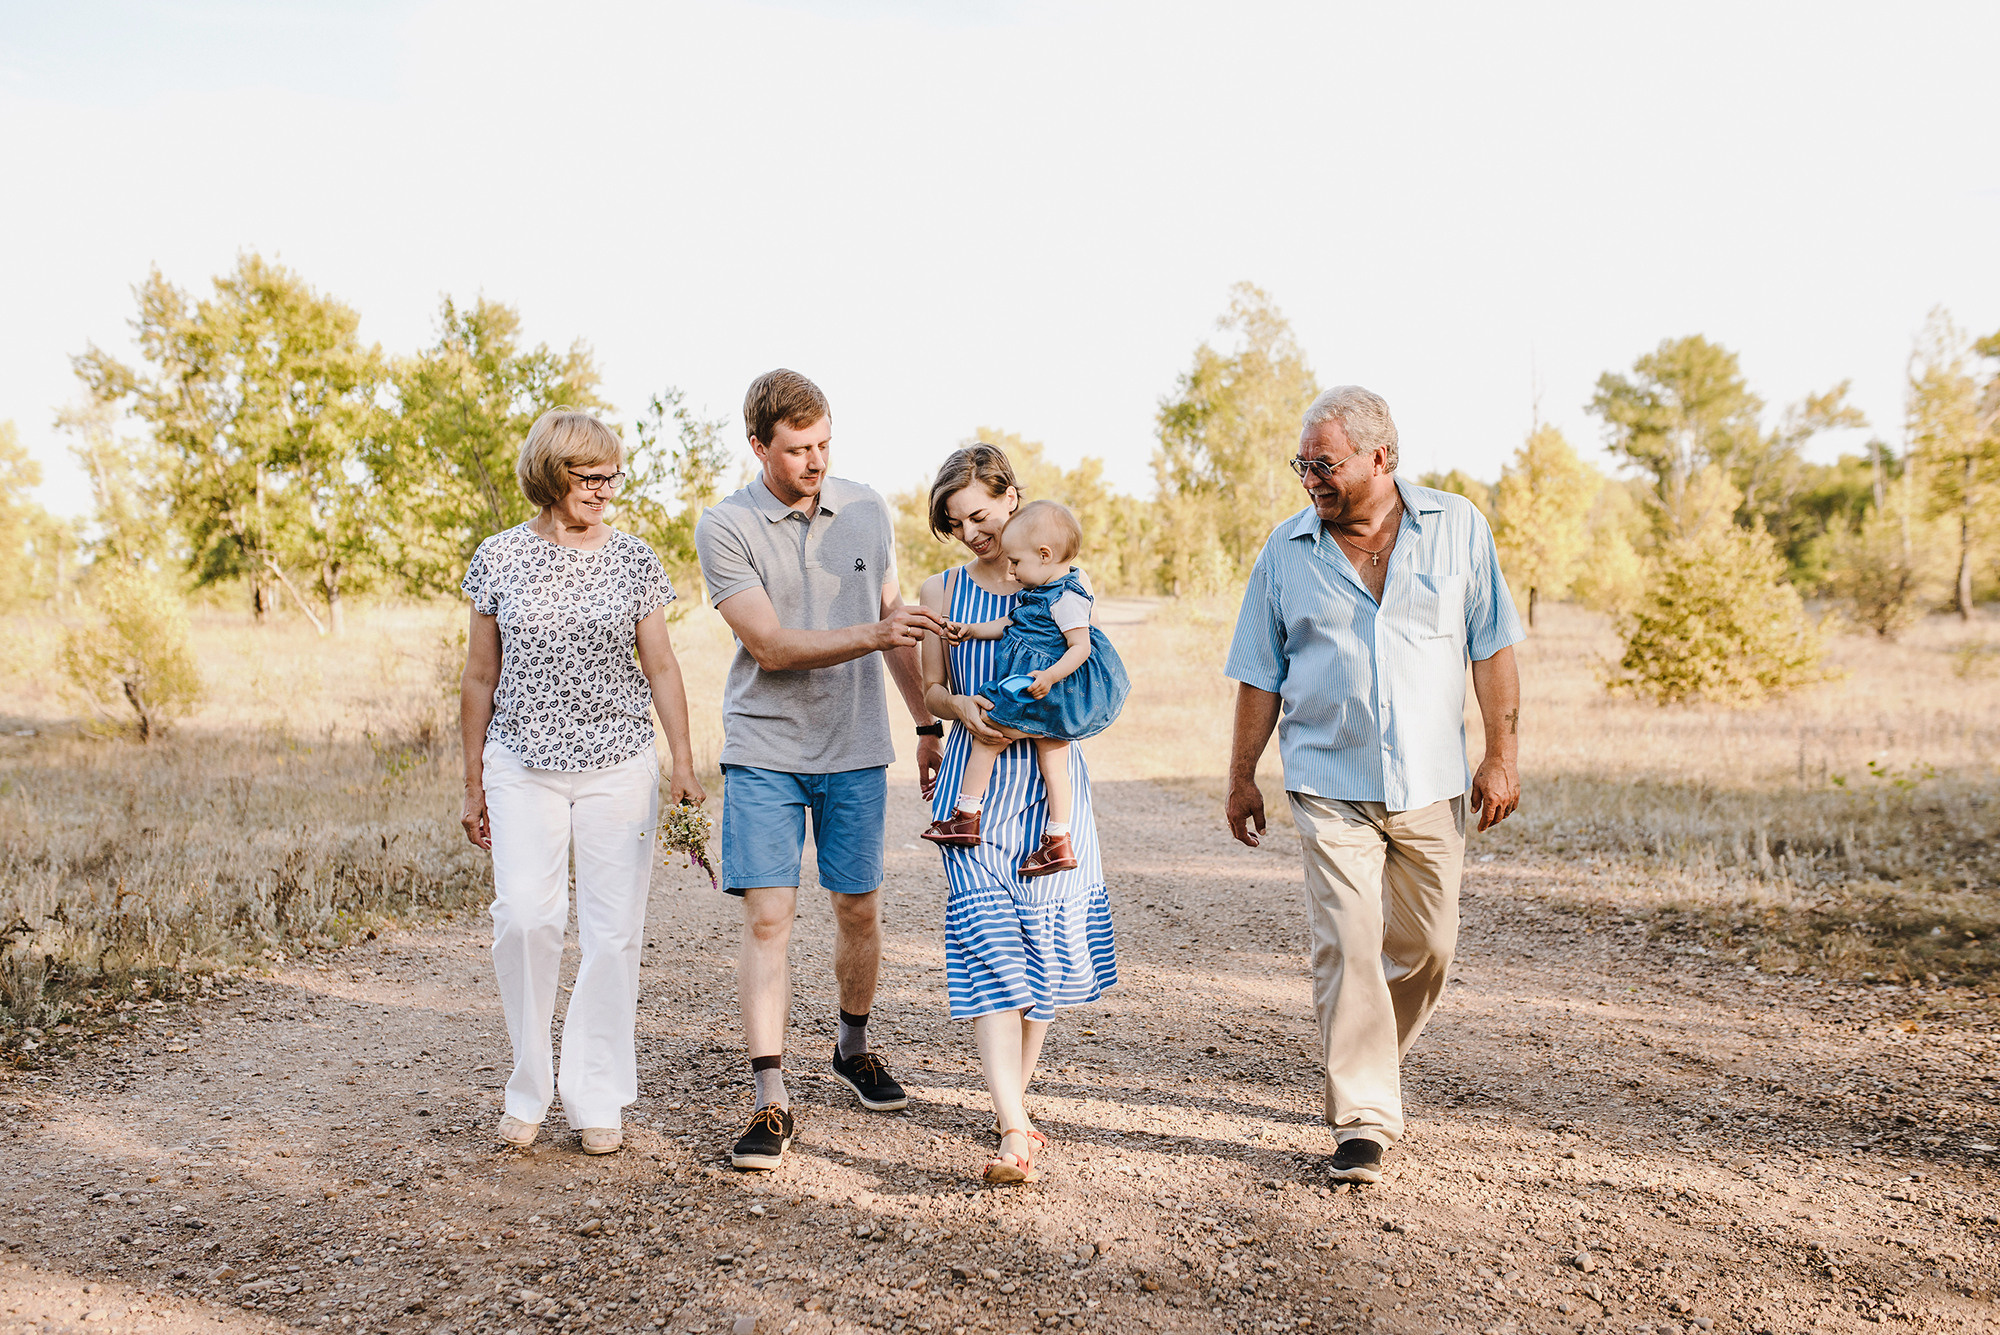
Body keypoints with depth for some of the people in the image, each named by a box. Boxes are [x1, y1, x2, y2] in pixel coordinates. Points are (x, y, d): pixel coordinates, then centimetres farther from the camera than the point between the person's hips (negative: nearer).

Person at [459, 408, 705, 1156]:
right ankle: (528, 1090, 6)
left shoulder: (633, 560, 4)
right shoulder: (500, 559, 3)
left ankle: (596, 1100, 12)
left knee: (613, 929, 0)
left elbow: (661, 669, 7)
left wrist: (684, 765, -1)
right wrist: (473, 783, 9)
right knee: (524, 916, -13)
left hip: (617, 766, 1)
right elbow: (481, 679, 8)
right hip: (523, 767, 0)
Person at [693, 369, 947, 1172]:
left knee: (859, 910, 12)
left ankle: (854, 1047, 35)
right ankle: (770, 1101, -1)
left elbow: (892, 619, 15)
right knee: (767, 919, -8)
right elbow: (770, 645, -16)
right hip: (764, 751, -3)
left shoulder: (867, 512, 5)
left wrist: (928, 721, 15)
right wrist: (873, 634, -27)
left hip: (856, 750, 3)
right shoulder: (724, 527, -8)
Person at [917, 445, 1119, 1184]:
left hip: (1049, 775, 1)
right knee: (988, 942, -12)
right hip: (976, 783, 0)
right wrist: (961, 707, -11)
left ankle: (1015, 1094, 22)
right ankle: (1017, 1133, -16)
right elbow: (931, 688, 11)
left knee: (1046, 937, 2)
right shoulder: (942, 591, 10)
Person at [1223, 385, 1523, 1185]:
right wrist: (1241, 777, 7)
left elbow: (1492, 647, 4)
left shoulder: (1457, 529, 1)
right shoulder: (1287, 550, 1)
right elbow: (1260, 676, 6)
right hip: (1330, 783, -1)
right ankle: (1364, 1120, 0)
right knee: (1346, 945, -9)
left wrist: (1501, 755, -1)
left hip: (1431, 785, 2)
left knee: (1427, 946, 11)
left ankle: (1374, 1063, 37)